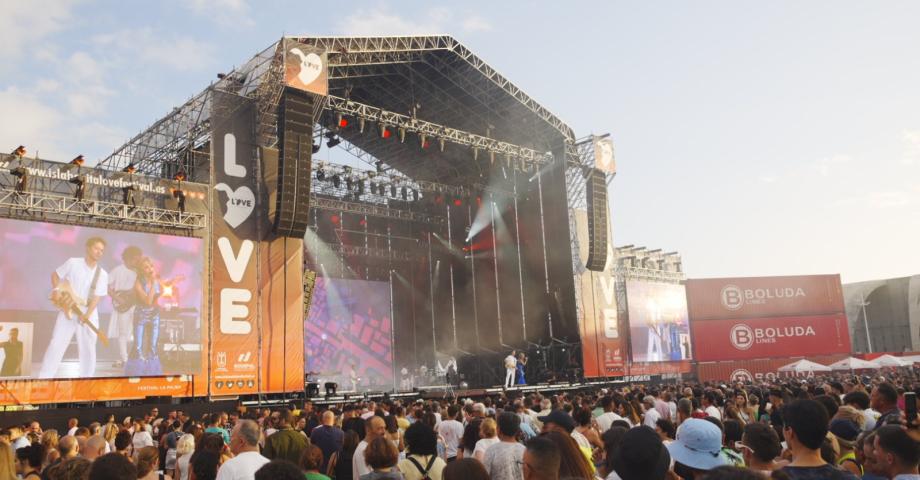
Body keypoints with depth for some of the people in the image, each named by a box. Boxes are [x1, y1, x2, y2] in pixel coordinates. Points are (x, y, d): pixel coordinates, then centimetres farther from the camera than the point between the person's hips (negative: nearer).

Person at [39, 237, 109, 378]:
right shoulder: (73, 263, -5)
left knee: (88, 348, 4)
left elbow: (96, 297, -7)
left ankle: (87, 380, 14)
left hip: (89, 314, 1)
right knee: (56, 344, -5)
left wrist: (87, 314, -18)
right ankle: (44, 378, -1)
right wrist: (56, 290, -9)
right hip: (67, 310, -1)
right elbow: (55, 275, 8)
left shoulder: (102, 274, -2)